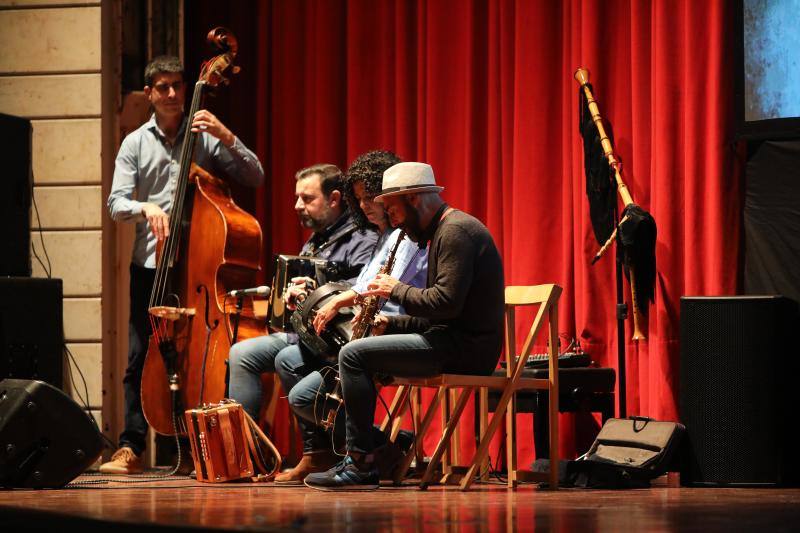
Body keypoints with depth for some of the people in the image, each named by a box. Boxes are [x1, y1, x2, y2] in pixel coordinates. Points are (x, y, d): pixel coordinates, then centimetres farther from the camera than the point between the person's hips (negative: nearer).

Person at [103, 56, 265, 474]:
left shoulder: (205, 137, 5)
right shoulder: (135, 144, 8)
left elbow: (255, 177, -3)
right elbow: (116, 204, 1)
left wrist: (226, 136, -15)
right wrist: (145, 208, -21)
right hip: (150, 266, 1)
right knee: (140, 357, -2)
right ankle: (131, 448, 2)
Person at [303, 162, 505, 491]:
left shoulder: (455, 230, -13)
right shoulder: (445, 230, 20)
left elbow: (445, 302, -24)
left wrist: (397, 290, -9)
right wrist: (393, 324, 9)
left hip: (465, 348, -11)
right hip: (456, 343, 11)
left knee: (353, 355, -16)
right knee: (359, 351, 17)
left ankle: (362, 463, -14)